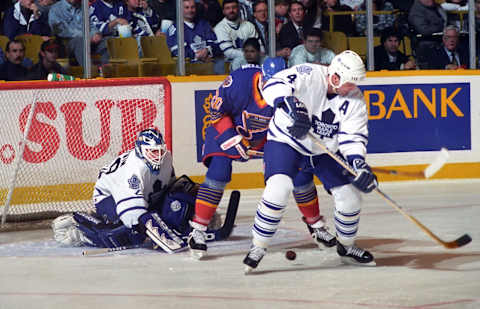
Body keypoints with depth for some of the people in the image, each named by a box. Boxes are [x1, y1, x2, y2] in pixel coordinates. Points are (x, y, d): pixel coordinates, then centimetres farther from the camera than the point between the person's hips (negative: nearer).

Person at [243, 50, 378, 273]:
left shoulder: (354, 99, -11)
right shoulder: (309, 76, -24)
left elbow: (353, 136, -11)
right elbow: (274, 86, -35)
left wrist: (358, 163, -29)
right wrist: (291, 104, -52)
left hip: (325, 151, 5)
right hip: (287, 141, -5)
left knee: (350, 195, -1)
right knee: (279, 188, -27)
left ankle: (346, 246, 26)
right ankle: (257, 247, -13)